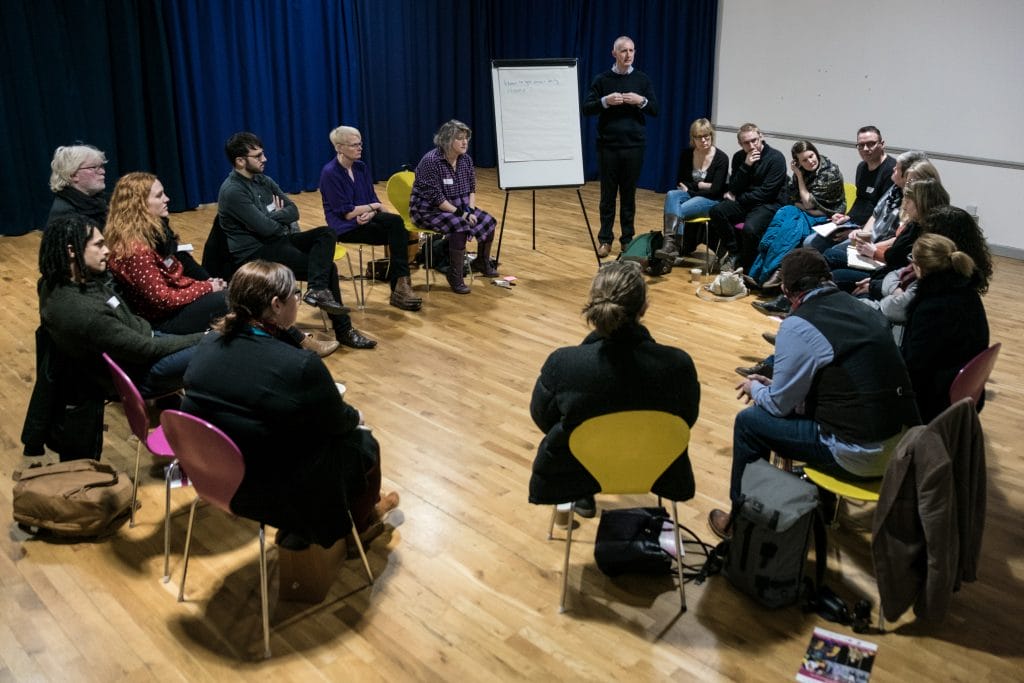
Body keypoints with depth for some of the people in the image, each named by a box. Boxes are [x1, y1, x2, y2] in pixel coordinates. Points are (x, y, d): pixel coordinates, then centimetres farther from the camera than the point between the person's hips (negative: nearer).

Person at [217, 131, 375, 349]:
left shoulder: (263, 181, 10)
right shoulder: (232, 192, -17)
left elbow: (293, 210, 7)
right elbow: (265, 227, -21)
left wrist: (273, 216, -12)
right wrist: (281, 218, -1)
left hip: (277, 239, 8)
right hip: (256, 252, -8)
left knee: (326, 233, -14)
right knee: (327, 267, -16)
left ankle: (317, 289, -28)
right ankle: (343, 330, -9)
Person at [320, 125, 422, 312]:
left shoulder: (361, 167, 9)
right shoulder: (330, 173, -13)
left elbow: (374, 200, 6)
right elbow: (347, 213, -16)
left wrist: (369, 213, -16)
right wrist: (373, 207, -6)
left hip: (365, 219, 6)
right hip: (345, 227, -6)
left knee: (396, 222, -24)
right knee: (398, 233, -22)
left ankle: (400, 284, -23)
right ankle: (400, 285, -14)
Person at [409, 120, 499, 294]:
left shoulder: (466, 159, 0)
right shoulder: (431, 161, -22)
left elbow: (471, 189, 6)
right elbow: (435, 197, -24)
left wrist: (471, 211, -11)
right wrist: (460, 213, -24)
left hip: (458, 207, 8)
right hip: (428, 210, -8)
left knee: (488, 221, -5)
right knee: (460, 226, -32)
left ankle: (482, 262, 21)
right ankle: (455, 276, -19)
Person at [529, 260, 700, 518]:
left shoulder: (563, 364, -30)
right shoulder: (678, 364, -28)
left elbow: (542, 418, -9)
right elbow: (687, 419, -7)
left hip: (572, 475, -1)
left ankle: (582, 497, 45)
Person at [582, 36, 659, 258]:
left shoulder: (642, 79, 6)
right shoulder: (602, 79, 2)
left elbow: (655, 110, 5)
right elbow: (586, 108, -1)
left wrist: (641, 101, -14)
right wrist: (605, 101, -18)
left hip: (634, 145, 1)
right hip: (608, 145, -1)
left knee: (629, 194, 6)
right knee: (608, 194, 4)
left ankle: (627, 238, 15)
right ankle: (605, 239, 11)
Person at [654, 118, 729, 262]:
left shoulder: (721, 158, -9)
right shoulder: (686, 154, 3)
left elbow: (715, 190, -13)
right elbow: (680, 183, 3)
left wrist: (690, 190, -9)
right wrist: (700, 185, -8)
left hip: (711, 201, -4)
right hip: (691, 196, 4)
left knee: (681, 209, -33)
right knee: (671, 195, -30)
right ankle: (670, 243, -47)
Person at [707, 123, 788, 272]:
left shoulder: (776, 158, -8)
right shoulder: (739, 157, 8)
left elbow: (766, 193, -11)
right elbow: (734, 188, 1)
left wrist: (738, 199, -5)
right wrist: (746, 166, -12)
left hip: (769, 204, -5)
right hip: (744, 203, 5)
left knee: (750, 229, -35)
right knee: (715, 212, -23)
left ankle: (745, 265, -8)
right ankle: (734, 252, -9)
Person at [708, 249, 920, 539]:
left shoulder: (798, 326, -14)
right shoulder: (862, 309, 8)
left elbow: (779, 404, -6)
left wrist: (755, 388, 15)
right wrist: (773, 384, 25)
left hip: (862, 455, -8)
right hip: (904, 440, 8)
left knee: (749, 422, 7)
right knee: (803, 402, 28)